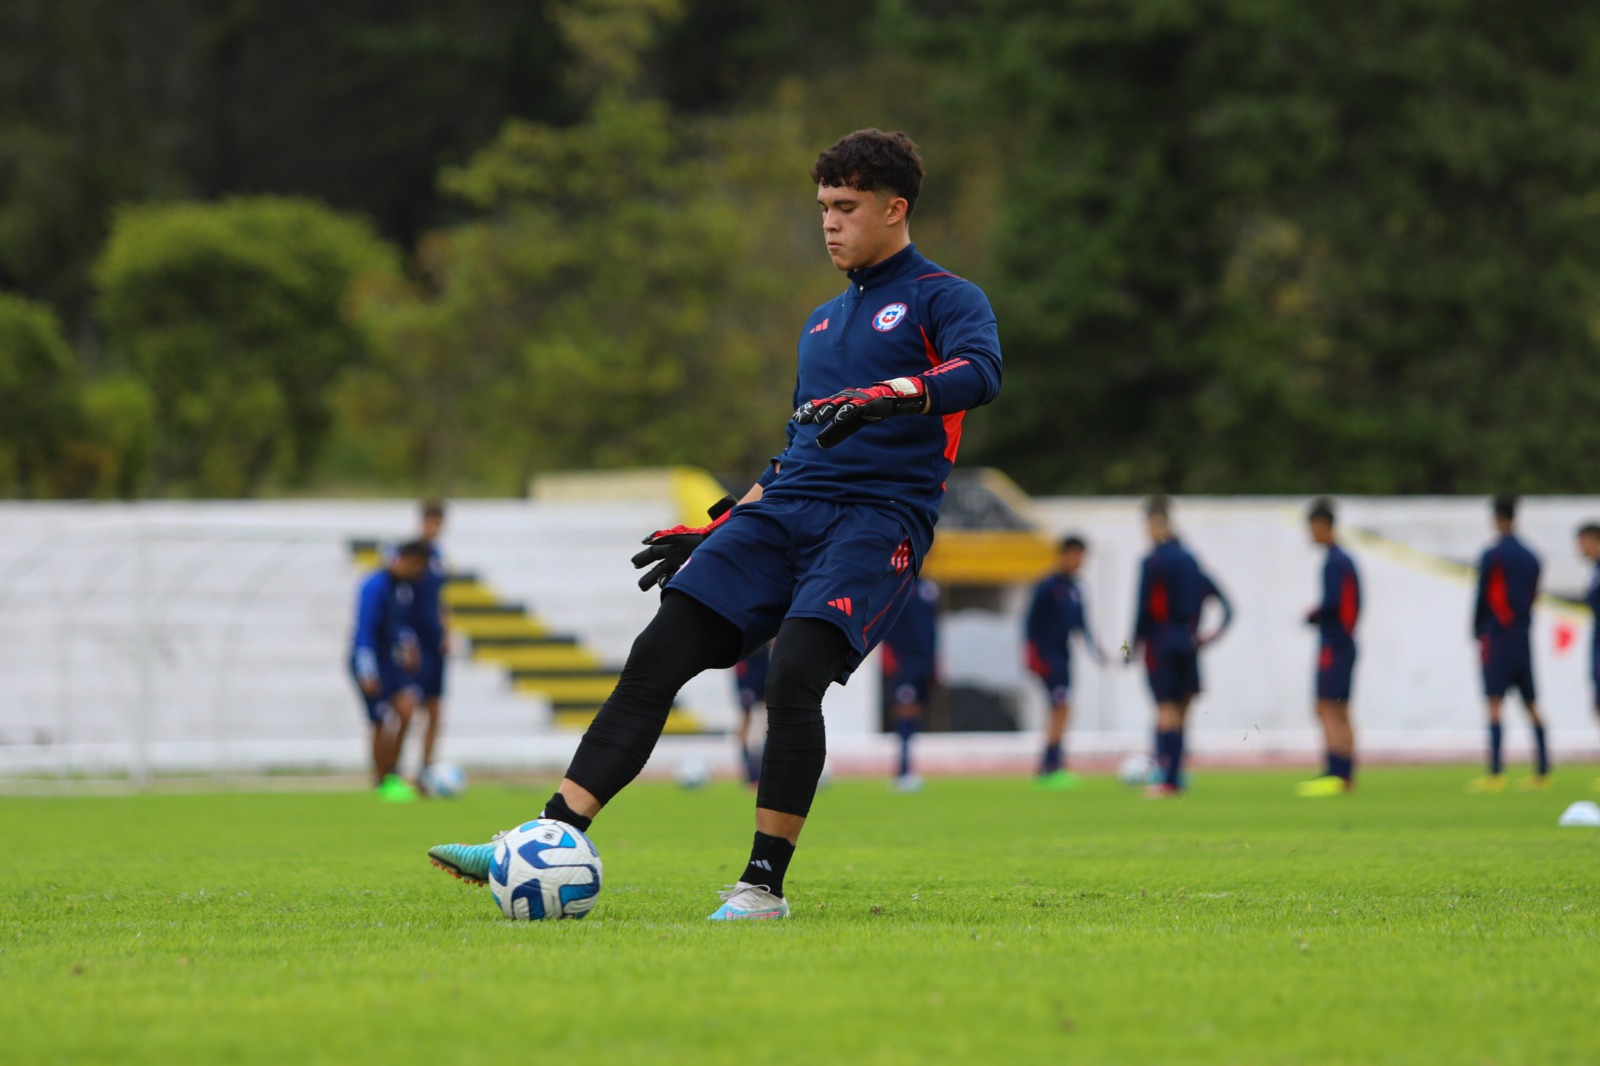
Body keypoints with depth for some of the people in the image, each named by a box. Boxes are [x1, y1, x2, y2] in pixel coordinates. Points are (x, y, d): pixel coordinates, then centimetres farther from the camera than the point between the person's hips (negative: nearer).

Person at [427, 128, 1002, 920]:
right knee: (658, 656, -9)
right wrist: (716, 531, 26)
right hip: (784, 509, 7)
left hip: (879, 520, -7)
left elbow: (979, 372, -20)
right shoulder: (823, 320, 27)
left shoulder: (945, 299, 3)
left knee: (795, 671, -27)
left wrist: (880, 397, -36)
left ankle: (765, 884, -15)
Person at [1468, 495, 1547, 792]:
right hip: (1524, 638, 6)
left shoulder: (1492, 556, -8)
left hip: (1497, 636, -6)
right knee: (1531, 704, 10)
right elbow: (1534, 595, 15)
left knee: (1495, 703, -11)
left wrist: (1478, 633, 5)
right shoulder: (1531, 558, 11)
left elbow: (1482, 597, -6)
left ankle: (1496, 773, -20)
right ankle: (1543, 772, 9)